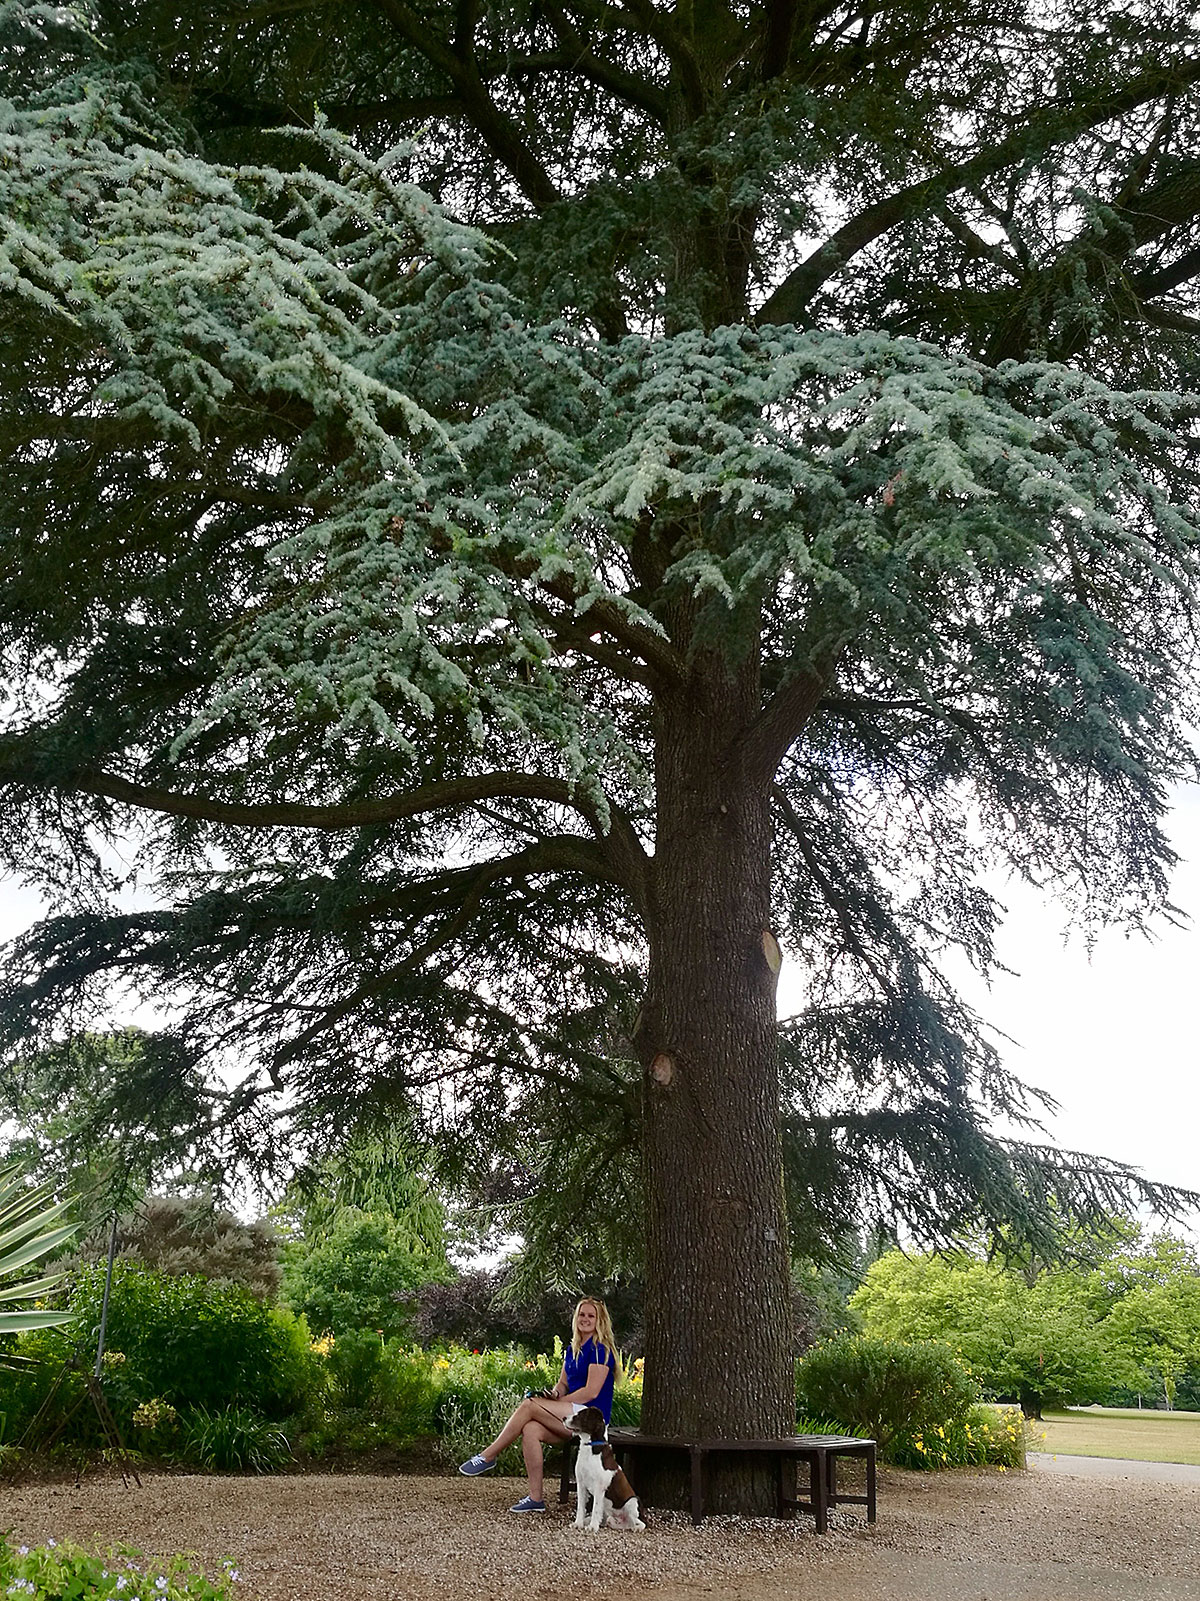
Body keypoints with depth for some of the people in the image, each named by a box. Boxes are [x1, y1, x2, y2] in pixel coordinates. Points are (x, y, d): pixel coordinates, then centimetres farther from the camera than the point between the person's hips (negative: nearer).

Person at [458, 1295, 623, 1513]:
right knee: (531, 1430, -22)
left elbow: (591, 1391, -14)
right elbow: (563, 1383, 20)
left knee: (530, 1405, -21)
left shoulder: (600, 1350, -8)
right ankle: (536, 1497, -18)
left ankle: (488, 1456, -12)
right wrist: (554, 1394, -5)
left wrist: (556, 1402, -11)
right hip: (572, 1417, 7)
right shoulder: (572, 1349, 18)